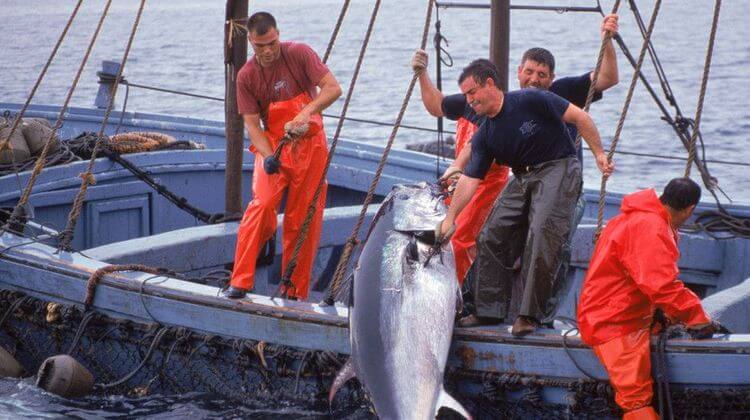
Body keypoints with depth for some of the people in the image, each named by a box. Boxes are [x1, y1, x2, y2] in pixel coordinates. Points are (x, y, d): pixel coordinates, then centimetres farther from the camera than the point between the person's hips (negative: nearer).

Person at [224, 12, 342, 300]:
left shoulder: (299, 54, -9)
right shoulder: (246, 77, -7)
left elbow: (333, 88, -15)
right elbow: (252, 124, -9)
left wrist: (308, 111, -31)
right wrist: (267, 156, -27)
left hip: (310, 144, 0)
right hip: (272, 146, 0)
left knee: (305, 218, 1)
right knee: (262, 204, -22)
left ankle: (295, 293, 10)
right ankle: (240, 283, -21)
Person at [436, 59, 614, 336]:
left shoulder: (530, 100, -15)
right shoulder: (484, 136, 3)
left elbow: (578, 117, -10)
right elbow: (470, 180, 2)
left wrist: (599, 154, -11)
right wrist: (450, 218, -5)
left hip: (558, 169, -7)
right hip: (522, 179, 7)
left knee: (541, 234, -22)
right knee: (491, 236, -1)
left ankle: (529, 314, -19)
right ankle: (490, 310, 7)